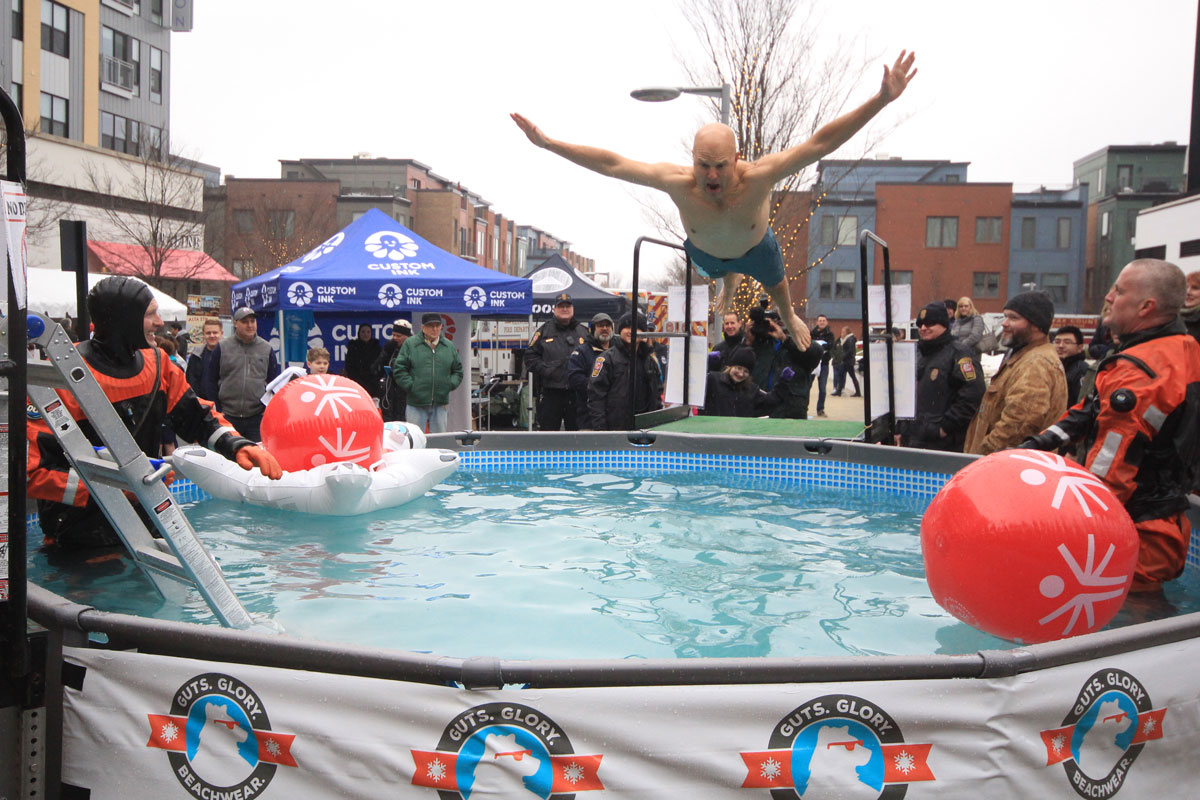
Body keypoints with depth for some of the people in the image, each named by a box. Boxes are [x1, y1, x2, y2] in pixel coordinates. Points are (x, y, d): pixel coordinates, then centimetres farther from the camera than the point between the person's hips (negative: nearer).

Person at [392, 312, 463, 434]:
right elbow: (399, 370, -2)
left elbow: (458, 370, 17)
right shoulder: (410, 344, -1)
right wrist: (411, 386, -10)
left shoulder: (450, 346, 10)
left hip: (440, 405, 3)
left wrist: (450, 385, 2)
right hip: (416, 405, -3)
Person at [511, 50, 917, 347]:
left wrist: (882, 99, -55)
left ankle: (790, 319, 68)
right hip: (705, 251, 1)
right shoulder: (678, 182, -44)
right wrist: (546, 143, -42)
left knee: (775, 283, 31)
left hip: (755, 246, -1)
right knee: (722, 272, 38)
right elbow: (610, 163, -40)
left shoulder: (757, 177, -48)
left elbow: (820, 143, -48)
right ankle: (730, 288, 78)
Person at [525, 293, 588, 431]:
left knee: (576, 430, 6)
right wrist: (544, 370, -10)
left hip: (576, 392, 1)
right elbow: (530, 356, 5)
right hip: (550, 392, -1)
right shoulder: (544, 331, 7)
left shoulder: (583, 332, 11)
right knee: (548, 430, 3)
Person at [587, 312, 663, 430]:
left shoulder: (650, 359, 13)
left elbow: (657, 393, 20)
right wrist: (600, 427, -14)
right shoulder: (607, 358, -3)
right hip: (615, 427, -4)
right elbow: (596, 395, -7)